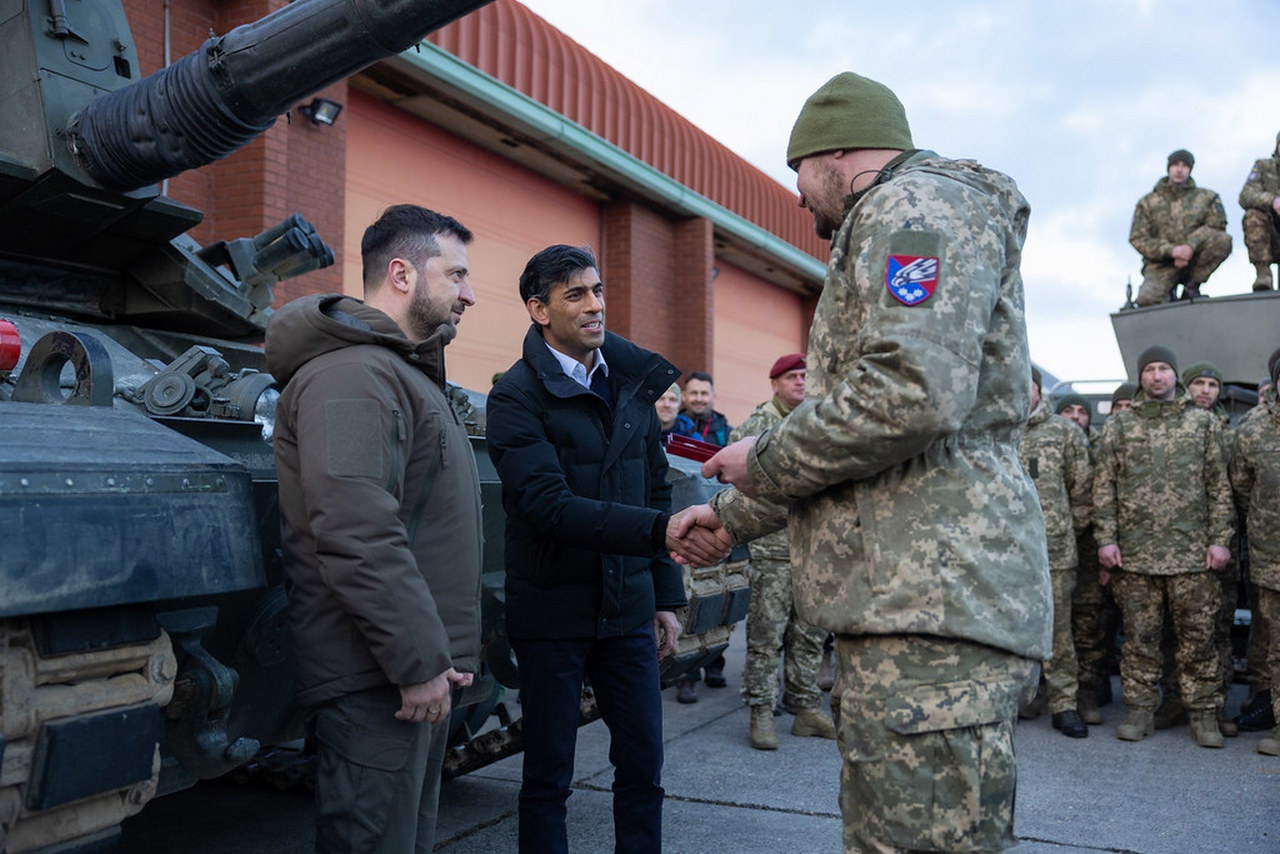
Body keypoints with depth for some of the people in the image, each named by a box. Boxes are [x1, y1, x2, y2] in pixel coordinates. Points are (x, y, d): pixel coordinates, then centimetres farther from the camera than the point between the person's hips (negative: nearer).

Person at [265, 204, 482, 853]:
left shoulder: (406, 372, 20)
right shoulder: (351, 374, -16)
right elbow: (357, 536, -26)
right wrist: (419, 661, -22)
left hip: (422, 673, 11)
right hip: (377, 682, -10)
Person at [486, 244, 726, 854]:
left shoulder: (633, 382, 7)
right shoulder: (516, 397, -11)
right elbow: (550, 506, -22)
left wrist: (665, 595, 11)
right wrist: (662, 530, -32)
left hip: (627, 607, 5)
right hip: (552, 613, -5)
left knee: (643, 767, 10)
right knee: (548, 777, 8)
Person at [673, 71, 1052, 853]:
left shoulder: (921, 202, -6)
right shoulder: (884, 233, 28)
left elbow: (911, 394, -24)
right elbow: (851, 441, 31)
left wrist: (764, 459, -8)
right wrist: (731, 515, 34)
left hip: (935, 608, -11)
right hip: (899, 605, 11)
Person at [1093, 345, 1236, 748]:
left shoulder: (1204, 423, 10)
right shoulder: (1118, 427, 10)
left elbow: (1220, 486, 8)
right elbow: (1104, 488, 6)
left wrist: (1220, 539, -1)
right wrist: (1106, 539, -2)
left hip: (1193, 552, 0)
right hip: (1135, 552, 0)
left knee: (1197, 636, 3)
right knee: (1140, 636, 5)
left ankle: (1204, 714, 12)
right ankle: (1141, 710, 14)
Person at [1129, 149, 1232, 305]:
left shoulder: (1207, 197, 12)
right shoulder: (1147, 202, 9)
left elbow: (1216, 224, -3)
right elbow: (1138, 238, -2)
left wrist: (1191, 246, -22)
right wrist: (1171, 250, -18)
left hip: (1194, 260, 2)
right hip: (1161, 264, -2)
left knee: (1223, 240, -26)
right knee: (1147, 299, -32)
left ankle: (1191, 284, -10)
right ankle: (1168, 290, 6)